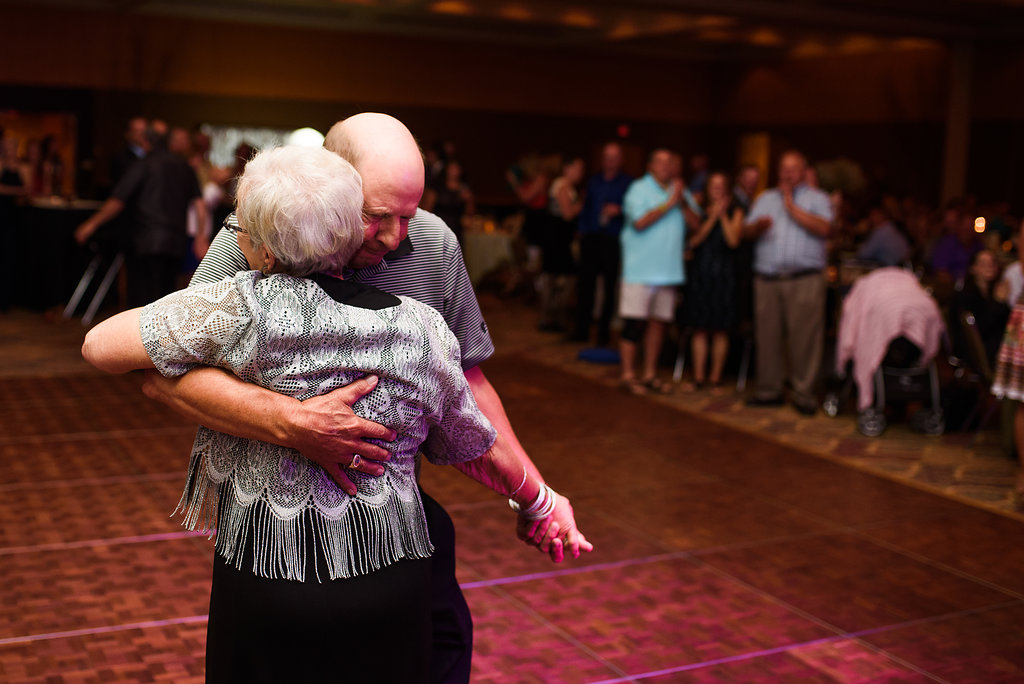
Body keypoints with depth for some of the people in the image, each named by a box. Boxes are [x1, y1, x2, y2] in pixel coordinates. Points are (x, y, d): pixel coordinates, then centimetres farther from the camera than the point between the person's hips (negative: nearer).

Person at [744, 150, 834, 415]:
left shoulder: (817, 198, 11)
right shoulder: (765, 198, 23)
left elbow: (824, 228, -7)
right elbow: (748, 229, 13)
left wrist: (792, 207, -6)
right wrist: (759, 225, -10)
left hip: (805, 280, -3)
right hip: (767, 278, 3)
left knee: (804, 337, -7)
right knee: (767, 335, 3)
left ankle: (805, 394, -2)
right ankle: (769, 390, 12)